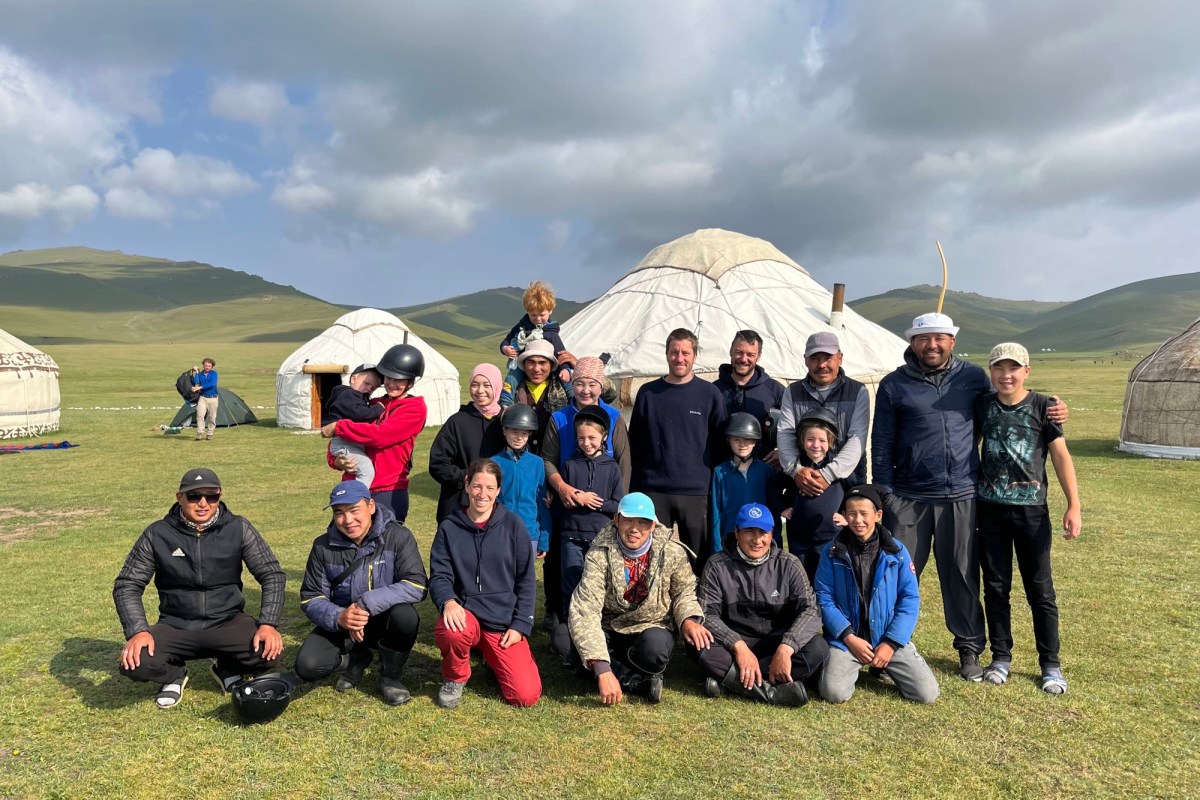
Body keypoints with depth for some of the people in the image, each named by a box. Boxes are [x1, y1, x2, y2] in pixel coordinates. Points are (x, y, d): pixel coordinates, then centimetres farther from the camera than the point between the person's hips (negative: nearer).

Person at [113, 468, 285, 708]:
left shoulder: (239, 529, -7)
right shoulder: (157, 535, -5)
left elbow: (272, 575, -6)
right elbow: (127, 585, -1)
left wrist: (268, 624, -20)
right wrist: (138, 631, -17)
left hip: (227, 623, 0)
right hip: (175, 626, 1)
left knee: (269, 652, -26)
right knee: (135, 663, -27)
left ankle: (227, 670, 10)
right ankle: (175, 675, 11)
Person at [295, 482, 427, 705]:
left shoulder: (398, 537, -17)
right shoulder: (323, 546, -7)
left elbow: (416, 585, -25)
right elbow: (311, 598, -5)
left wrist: (367, 603, -34)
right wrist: (338, 618, -26)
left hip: (385, 619, -2)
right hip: (341, 624, 2)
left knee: (405, 615, -35)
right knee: (307, 667, -22)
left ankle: (390, 676, -5)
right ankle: (357, 658, 12)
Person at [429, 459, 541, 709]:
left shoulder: (513, 525, 0)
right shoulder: (449, 528, 1)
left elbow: (526, 580, 3)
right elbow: (439, 576, -3)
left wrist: (520, 625, -5)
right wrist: (448, 601, -25)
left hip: (505, 622, 0)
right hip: (466, 613, 0)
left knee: (526, 695, -14)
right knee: (450, 631, -37)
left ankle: (492, 656, 19)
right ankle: (455, 677, -2)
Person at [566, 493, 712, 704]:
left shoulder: (672, 553, -12)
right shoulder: (599, 555, -20)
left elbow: (684, 592, 6)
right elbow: (584, 612, -30)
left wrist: (689, 620, -18)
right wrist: (602, 669, -40)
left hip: (651, 628, 1)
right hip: (609, 629, 0)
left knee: (655, 649, -36)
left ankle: (617, 669, -4)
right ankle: (642, 681, -15)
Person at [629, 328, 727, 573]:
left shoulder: (710, 394, 3)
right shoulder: (648, 393, 5)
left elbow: (720, 443, 5)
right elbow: (635, 443, 7)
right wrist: (634, 490, 4)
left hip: (696, 493, -1)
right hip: (653, 492, 1)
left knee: (696, 559, 7)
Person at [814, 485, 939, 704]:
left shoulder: (897, 550, -1)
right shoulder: (832, 552, -3)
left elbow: (910, 600, -1)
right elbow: (824, 598, -3)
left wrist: (891, 643, -9)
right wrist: (850, 638, -13)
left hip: (890, 638, 1)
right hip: (846, 638, -1)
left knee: (927, 693, -12)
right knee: (834, 693, -21)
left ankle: (885, 667, 18)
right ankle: (853, 666, 14)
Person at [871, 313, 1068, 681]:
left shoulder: (974, 377, 7)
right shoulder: (894, 385, 3)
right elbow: (882, 444, 4)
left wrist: (1048, 414, 0)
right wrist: (885, 493, 0)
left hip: (961, 498, 1)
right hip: (908, 499, -1)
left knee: (962, 576, 9)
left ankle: (969, 649, 25)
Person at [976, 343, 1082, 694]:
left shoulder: (1042, 406, -4)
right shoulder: (982, 406, 3)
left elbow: (1061, 456, -3)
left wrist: (1074, 505, -8)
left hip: (1031, 510, -2)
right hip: (990, 510, 2)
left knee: (1040, 589, 5)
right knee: (995, 586, 9)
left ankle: (1051, 664, 18)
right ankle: (1001, 658, 22)